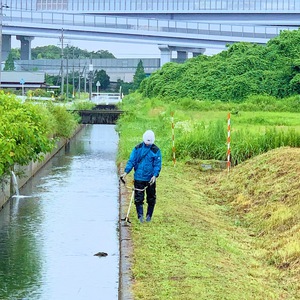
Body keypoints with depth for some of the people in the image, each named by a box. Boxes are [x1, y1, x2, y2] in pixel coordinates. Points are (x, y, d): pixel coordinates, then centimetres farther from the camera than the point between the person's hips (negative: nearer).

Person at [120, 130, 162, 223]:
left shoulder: (156, 150, -3)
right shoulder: (137, 148, 0)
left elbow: (157, 164, -4)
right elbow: (131, 161, 1)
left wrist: (155, 175, -18)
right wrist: (126, 172, -11)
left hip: (150, 179, 0)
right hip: (138, 178, 0)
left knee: (151, 198, 9)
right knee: (138, 198, -3)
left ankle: (149, 215, 23)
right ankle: (140, 215, 4)